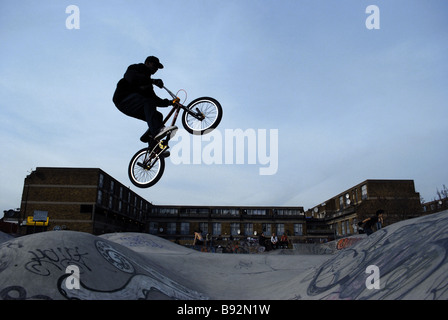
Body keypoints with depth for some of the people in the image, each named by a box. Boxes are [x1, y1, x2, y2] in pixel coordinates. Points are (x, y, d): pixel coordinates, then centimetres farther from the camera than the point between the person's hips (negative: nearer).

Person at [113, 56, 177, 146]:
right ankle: (157, 130, -50)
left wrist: (168, 102, 0)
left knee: (158, 116, -8)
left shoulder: (147, 81, 27)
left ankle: (154, 148, -11)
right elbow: (133, 78, -21)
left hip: (132, 108, 8)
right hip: (124, 99, -8)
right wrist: (153, 81, -27)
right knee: (149, 103, -32)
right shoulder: (134, 68, 6)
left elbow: (154, 99, 17)